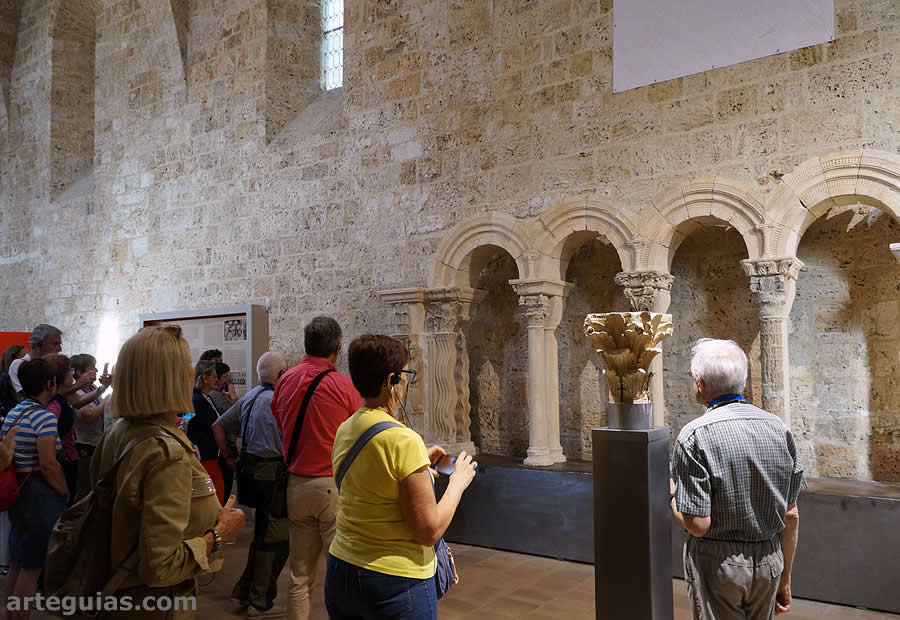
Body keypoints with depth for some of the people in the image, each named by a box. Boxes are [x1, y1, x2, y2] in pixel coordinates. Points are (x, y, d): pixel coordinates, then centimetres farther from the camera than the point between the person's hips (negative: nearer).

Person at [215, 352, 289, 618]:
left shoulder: (249, 398, 10)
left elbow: (219, 426, 16)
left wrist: (230, 458, 18)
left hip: (253, 467, 10)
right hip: (273, 474, -9)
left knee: (263, 535, 22)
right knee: (274, 541, 3)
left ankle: (244, 591, 31)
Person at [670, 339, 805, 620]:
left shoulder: (695, 436, -19)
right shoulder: (778, 428, -2)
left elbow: (698, 524, -20)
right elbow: (791, 515, 4)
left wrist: (670, 493, -1)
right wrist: (784, 578, 14)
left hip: (717, 563, -5)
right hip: (769, 561, 5)